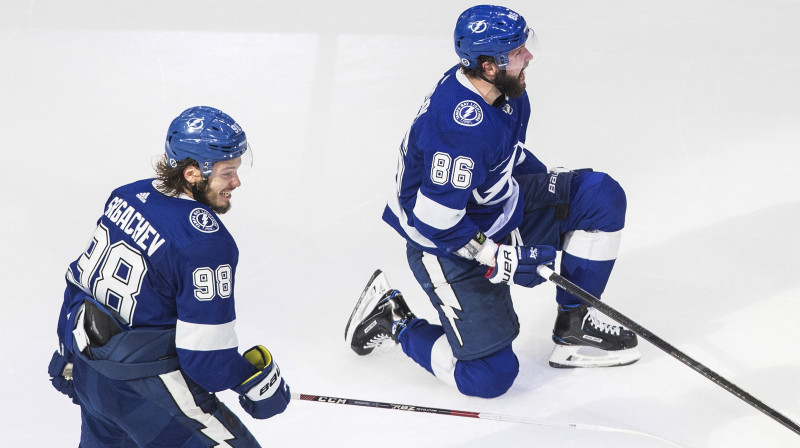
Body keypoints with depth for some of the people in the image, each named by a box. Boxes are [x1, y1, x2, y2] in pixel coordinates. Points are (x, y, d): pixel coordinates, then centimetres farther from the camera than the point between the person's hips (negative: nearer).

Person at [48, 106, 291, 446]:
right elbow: (206, 356, -24)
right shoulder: (206, 242, -25)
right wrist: (262, 385, -7)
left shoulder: (129, 196, -1)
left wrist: (69, 355, 25)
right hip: (144, 388, -9)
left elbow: (79, 280, 12)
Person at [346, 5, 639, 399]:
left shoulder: (505, 89, -5)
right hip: (446, 248, -9)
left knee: (602, 196, -2)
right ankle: (396, 323, 12)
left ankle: (574, 324, 8)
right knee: (490, 376, -11)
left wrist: (552, 183, 12)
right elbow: (435, 218, -31)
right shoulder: (461, 128, -35)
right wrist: (497, 260, -22)